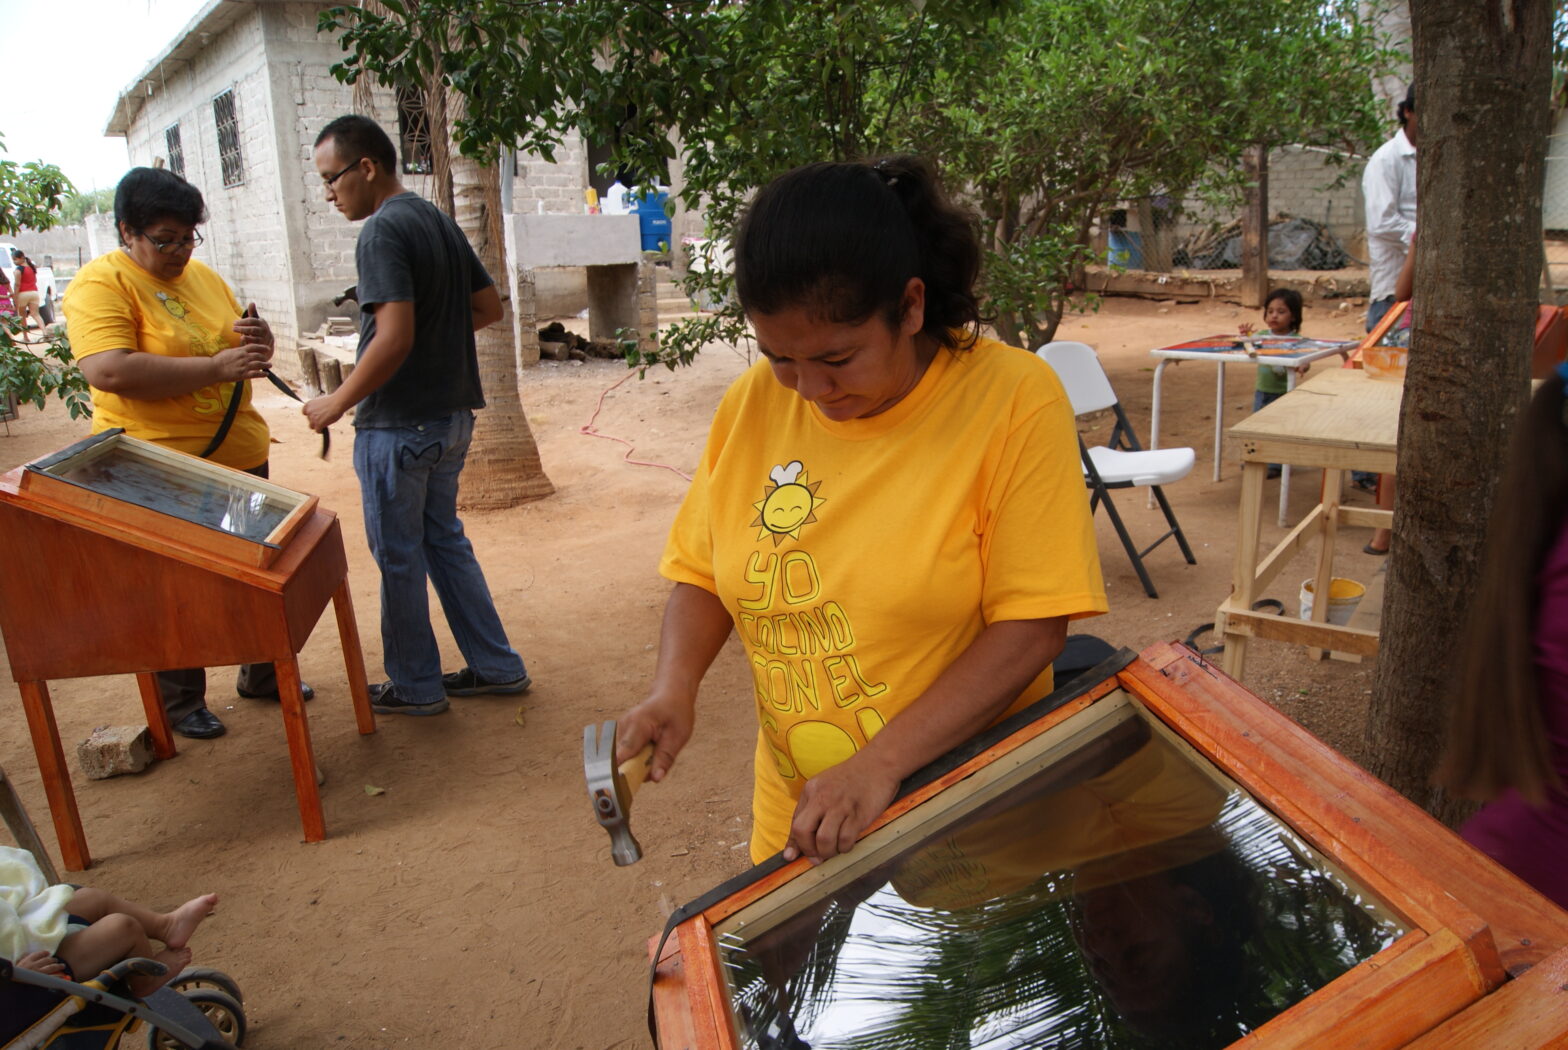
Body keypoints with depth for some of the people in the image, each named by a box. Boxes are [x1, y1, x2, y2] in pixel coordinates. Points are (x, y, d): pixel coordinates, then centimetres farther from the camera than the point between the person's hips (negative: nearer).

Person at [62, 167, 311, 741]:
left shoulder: (203, 276, 10)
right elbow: (109, 371, -27)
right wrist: (217, 367, -27)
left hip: (241, 456, 7)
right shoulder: (100, 284, -12)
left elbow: (245, 350, 21)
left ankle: (262, 675, 35)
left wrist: (258, 341, -4)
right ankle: (181, 702, 24)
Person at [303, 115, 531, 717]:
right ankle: (497, 667, 24)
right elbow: (488, 307, 17)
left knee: (399, 557, 6)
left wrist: (337, 403, -16)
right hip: (453, 413, 9)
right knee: (443, 539, 19)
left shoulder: (384, 232, -18)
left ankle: (415, 686, 21)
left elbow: (394, 338, -26)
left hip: (400, 424, -9)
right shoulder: (440, 221, 10)